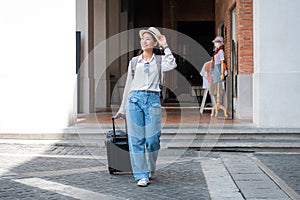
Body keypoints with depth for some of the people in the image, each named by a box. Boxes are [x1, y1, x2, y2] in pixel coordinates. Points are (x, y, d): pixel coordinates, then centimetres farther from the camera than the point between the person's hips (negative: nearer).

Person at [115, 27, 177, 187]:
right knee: (136, 139, -3)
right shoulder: (134, 61, 13)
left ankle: (151, 170, 22)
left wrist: (165, 46, -6)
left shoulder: (159, 60, 9)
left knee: (152, 139, -3)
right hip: (135, 99, 2)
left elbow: (172, 65, -14)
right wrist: (122, 108, 20)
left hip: (152, 100, -1)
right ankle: (141, 175, 3)